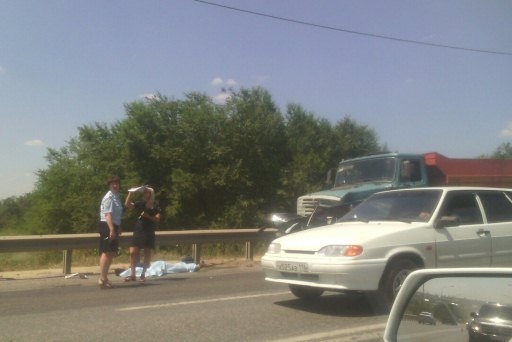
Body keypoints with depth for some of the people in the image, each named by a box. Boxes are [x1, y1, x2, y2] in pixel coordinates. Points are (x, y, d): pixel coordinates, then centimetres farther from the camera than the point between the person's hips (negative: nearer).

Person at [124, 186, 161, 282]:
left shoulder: (155, 207, 0)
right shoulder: (140, 204, 7)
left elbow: (157, 219, -4)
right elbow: (127, 204, -5)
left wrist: (148, 216, -18)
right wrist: (131, 193, -12)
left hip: (149, 232, -2)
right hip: (138, 231, 2)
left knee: (147, 253, 2)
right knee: (133, 252, -5)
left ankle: (143, 274, 13)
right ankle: (132, 274, 3)